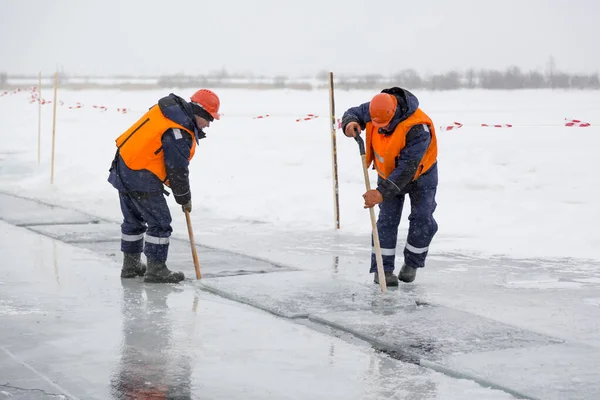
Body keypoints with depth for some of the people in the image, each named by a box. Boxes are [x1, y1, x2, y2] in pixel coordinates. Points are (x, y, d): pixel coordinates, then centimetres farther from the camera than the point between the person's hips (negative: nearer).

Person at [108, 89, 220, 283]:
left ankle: (131, 264, 30)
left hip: (123, 167, 10)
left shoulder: (170, 106, 5)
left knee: (134, 218, 20)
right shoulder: (179, 134, -21)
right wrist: (185, 199, -2)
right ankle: (155, 269, 3)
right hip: (140, 178, -10)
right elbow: (177, 170, -16)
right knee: (160, 222, -1)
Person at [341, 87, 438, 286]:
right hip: (388, 172, 4)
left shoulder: (417, 128, -40)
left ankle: (411, 264, 15)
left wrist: (381, 193, -45)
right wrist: (349, 124, -31)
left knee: (422, 220, -5)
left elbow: (406, 169, -40)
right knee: (387, 219, -5)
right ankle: (383, 268, -3)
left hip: (419, 174, -3)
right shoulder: (373, 110, -23)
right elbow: (352, 113, -4)